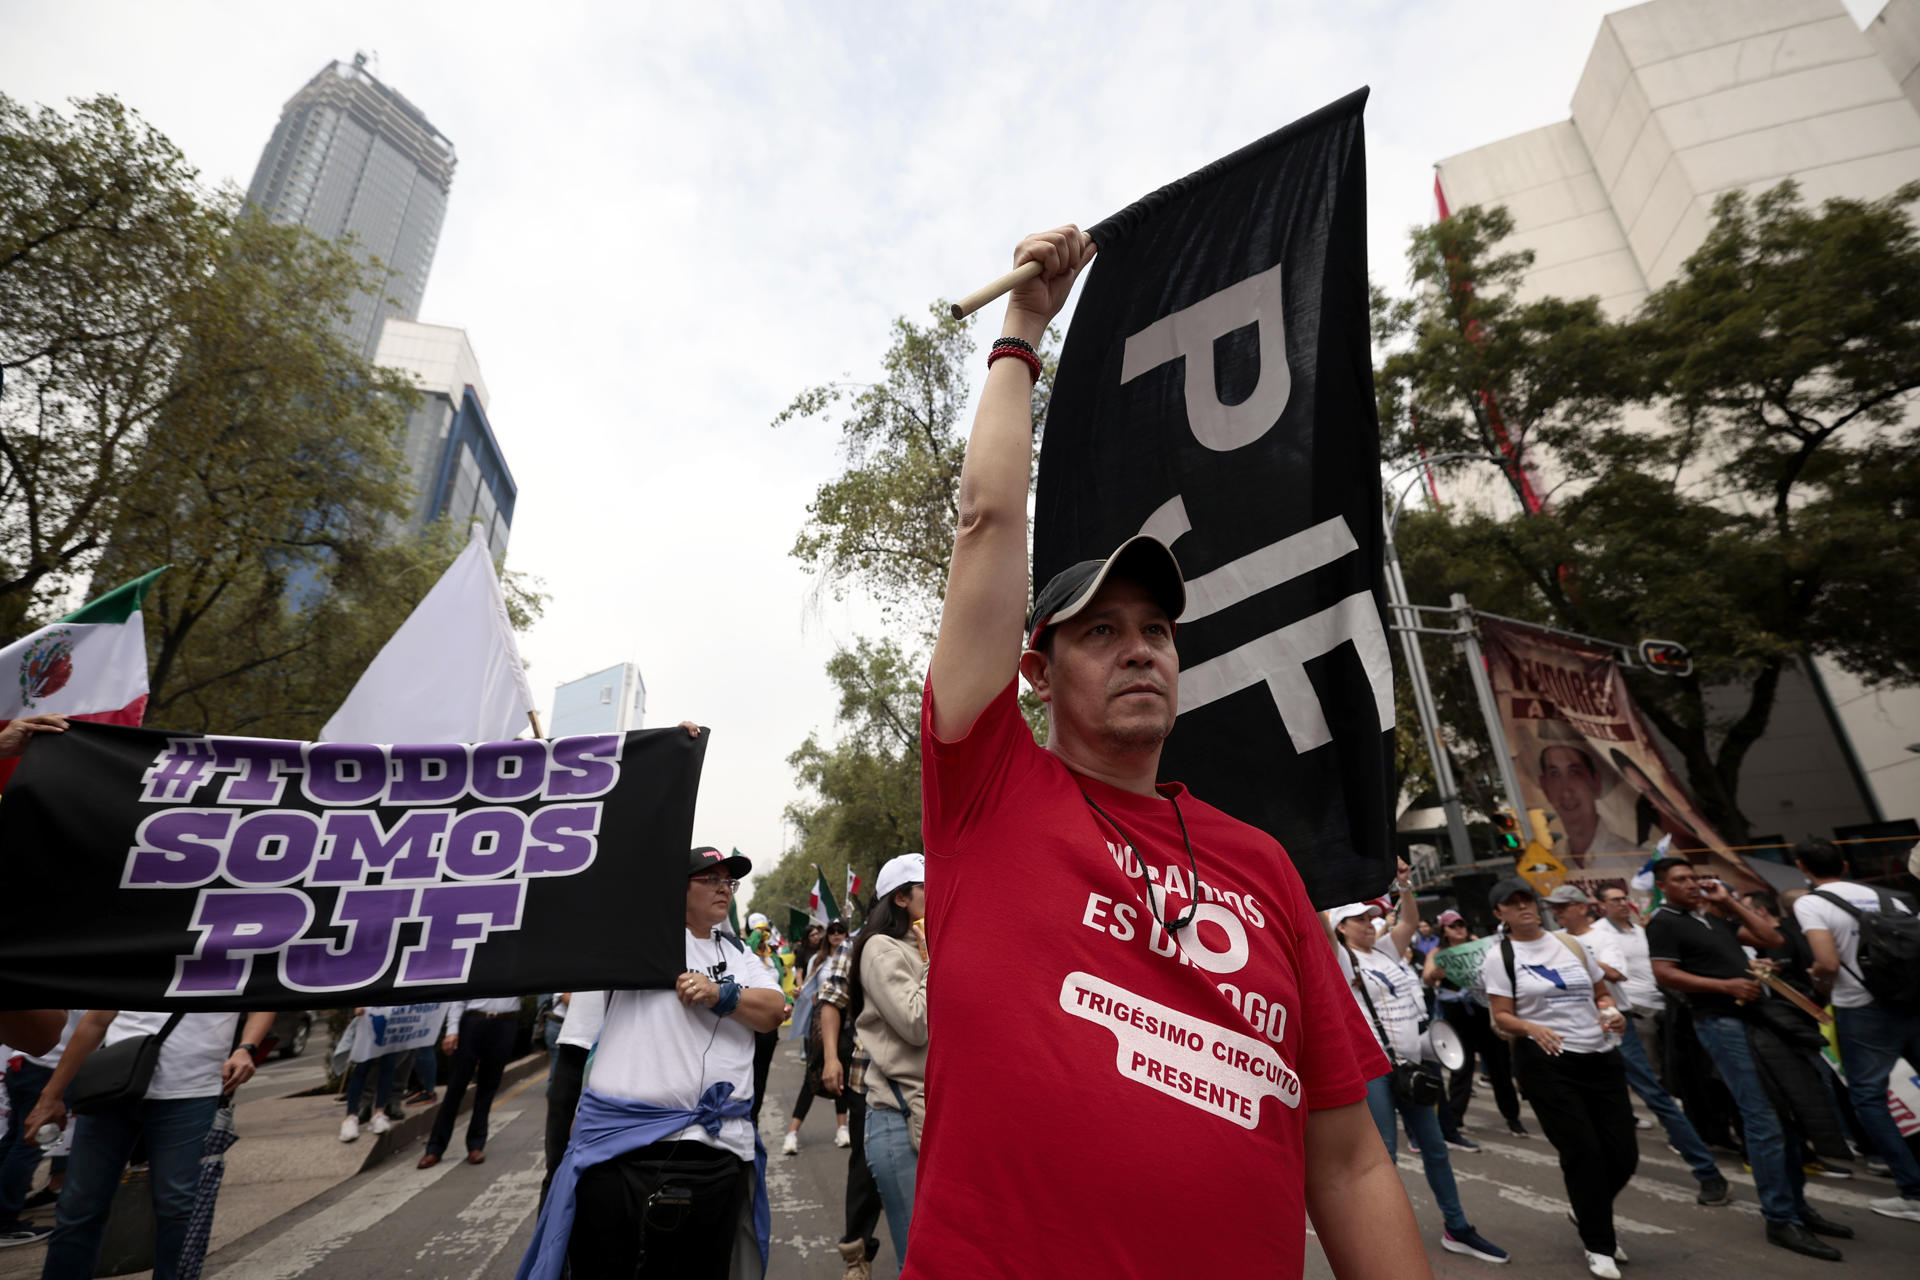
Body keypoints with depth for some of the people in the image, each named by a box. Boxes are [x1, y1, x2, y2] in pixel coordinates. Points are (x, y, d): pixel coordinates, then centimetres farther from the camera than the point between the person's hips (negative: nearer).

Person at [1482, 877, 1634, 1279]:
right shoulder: (1500, 957, -5)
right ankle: (1598, 1245, 19)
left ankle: (1587, 1214, 35)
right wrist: (1532, 1028, -25)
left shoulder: (1570, 944, 8)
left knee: (1624, 1152, 4)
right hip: (1545, 1063, -4)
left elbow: (1602, 993, 16)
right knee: (1583, 1151, -5)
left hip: (1600, 1057, 5)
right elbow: (1502, 1017, -6)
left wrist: (1611, 1012, -6)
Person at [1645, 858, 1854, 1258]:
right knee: (1764, 1121, -8)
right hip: (1722, 1023, -8)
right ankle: (1780, 1220, 0)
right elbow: (1665, 974, -17)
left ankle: (1797, 1205, 24)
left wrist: (1730, 901, 10)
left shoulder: (1714, 916, 16)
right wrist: (1727, 985, -20)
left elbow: (1772, 939, 14)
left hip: (1754, 1015, 8)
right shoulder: (1663, 924, -9)